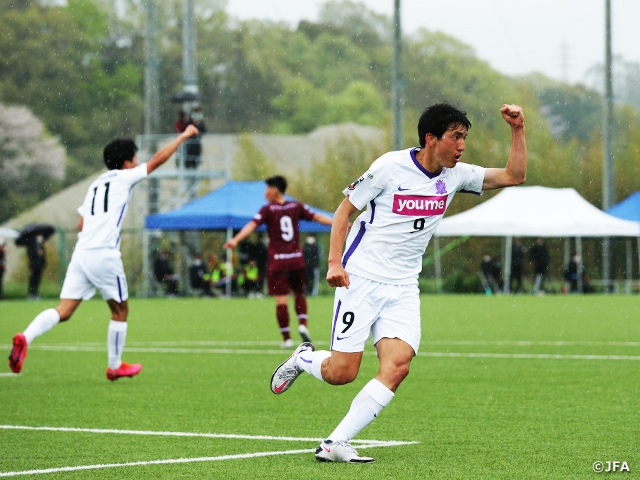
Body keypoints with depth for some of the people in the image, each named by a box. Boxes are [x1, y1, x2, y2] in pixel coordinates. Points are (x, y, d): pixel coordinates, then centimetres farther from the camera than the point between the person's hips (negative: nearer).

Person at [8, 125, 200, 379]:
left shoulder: (96, 183, 22)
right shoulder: (124, 177, 4)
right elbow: (159, 158, 4)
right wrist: (184, 136, 14)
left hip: (81, 251, 6)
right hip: (104, 255, -6)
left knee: (64, 311, -3)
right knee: (120, 310, 13)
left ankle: (25, 337, -27)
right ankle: (115, 366, 21)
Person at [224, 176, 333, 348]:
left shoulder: (268, 210, -4)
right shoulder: (296, 207, 7)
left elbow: (252, 225, -18)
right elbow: (317, 217, 9)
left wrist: (235, 240, -29)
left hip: (278, 261, -4)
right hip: (296, 259, 4)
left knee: (281, 300, -1)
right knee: (299, 295, 20)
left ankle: (287, 338, -2)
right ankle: (303, 324, -2)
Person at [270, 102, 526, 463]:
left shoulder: (455, 175, 5)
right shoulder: (391, 167, -11)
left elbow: (514, 176, 7)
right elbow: (345, 209, -4)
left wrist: (518, 130, -6)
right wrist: (335, 262, -13)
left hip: (403, 289, 5)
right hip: (361, 280, -5)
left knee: (398, 365, -17)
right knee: (342, 373, -7)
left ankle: (335, 444, -15)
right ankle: (303, 359, 29)